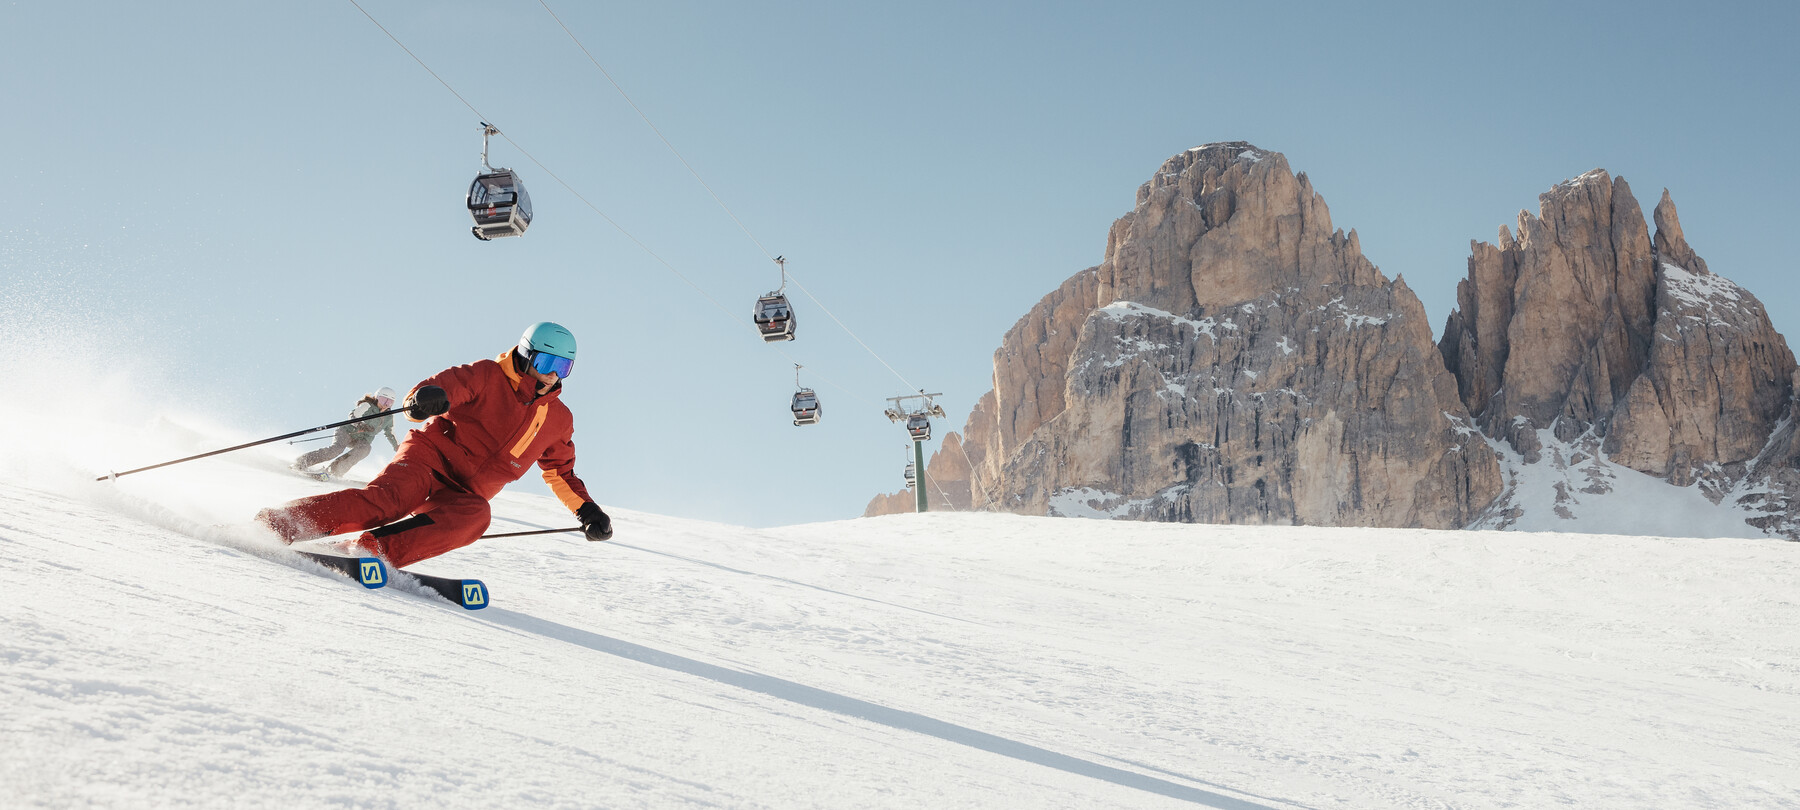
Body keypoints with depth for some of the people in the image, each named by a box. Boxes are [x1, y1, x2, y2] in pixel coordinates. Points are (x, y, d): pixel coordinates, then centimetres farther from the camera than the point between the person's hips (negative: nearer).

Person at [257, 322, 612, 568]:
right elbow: (446, 385, -12)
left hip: (464, 494, 4)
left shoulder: (558, 419, 16)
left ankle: (369, 552, -39)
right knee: (388, 499, -33)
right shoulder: (487, 376, 1)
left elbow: (560, 471, 28)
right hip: (430, 458, -3)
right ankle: (277, 524, -32)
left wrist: (587, 509, 16)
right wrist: (426, 397, -36)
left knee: (474, 518, -33)